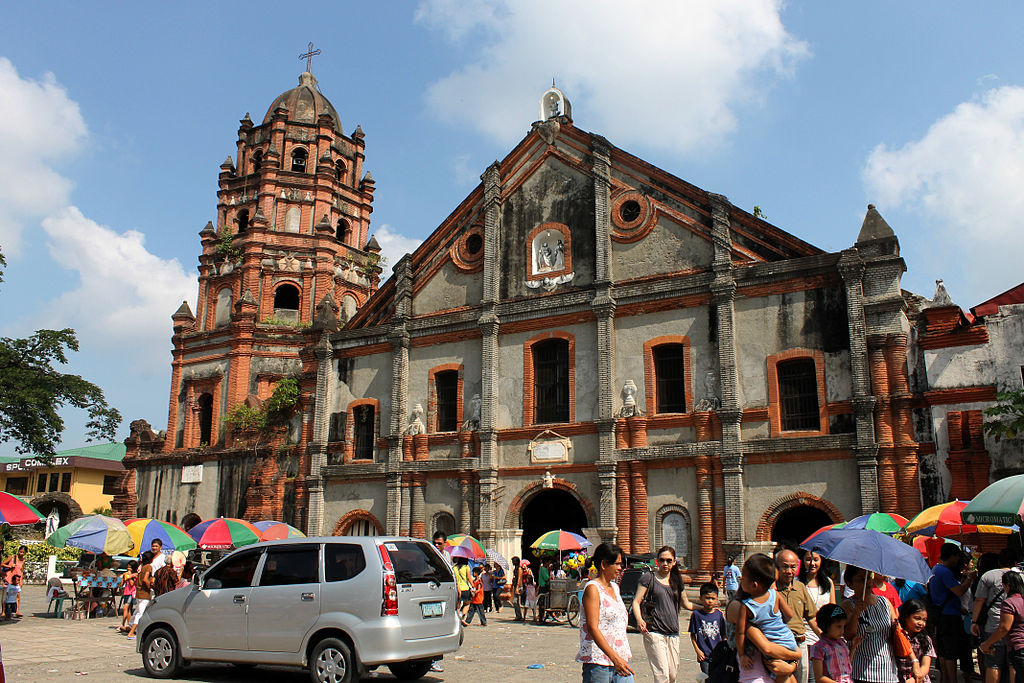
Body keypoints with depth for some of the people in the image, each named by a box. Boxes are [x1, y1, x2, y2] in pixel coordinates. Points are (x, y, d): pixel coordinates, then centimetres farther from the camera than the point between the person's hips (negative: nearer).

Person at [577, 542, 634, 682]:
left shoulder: (614, 587, 15)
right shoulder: (592, 588, -11)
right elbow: (592, 628, -18)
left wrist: (622, 657, 19)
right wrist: (614, 658, -23)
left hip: (620, 658, 7)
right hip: (598, 661, -7)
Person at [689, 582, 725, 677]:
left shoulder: (719, 614, 2)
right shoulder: (696, 614, -3)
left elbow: (724, 635, 10)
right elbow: (692, 635, 2)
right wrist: (697, 650, -4)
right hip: (704, 655, -2)